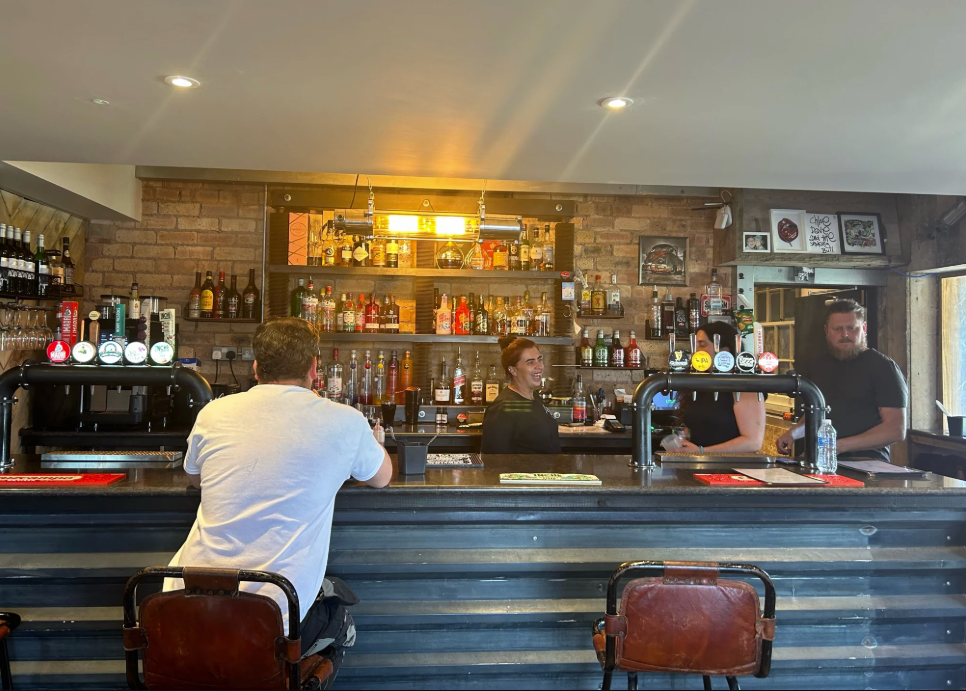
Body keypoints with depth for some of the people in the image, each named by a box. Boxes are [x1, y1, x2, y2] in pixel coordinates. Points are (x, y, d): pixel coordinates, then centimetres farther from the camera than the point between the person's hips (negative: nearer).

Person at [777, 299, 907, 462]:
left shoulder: (882, 366, -2)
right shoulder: (815, 367, 16)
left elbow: (896, 430, -9)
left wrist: (841, 446, -18)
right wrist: (792, 433, 7)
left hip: (865, 459, -5)